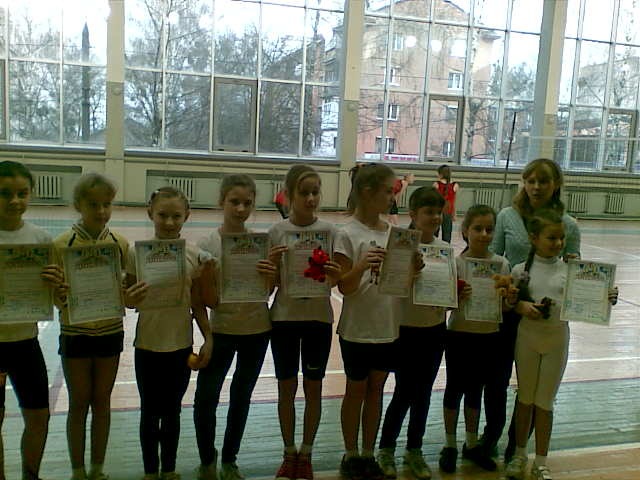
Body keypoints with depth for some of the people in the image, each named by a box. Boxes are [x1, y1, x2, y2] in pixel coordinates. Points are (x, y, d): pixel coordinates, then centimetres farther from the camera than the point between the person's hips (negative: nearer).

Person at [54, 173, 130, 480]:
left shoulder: (120, 243, -3)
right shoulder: (63, 244, -11)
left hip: (110, 333, 2)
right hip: (75, 334, -2)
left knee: (102, 401, 14)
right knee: (79, 404, 10)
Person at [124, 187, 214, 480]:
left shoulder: (195, 255, -5)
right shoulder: (137, 253, -10)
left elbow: (198, 304, 3)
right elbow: (128, 300, -4)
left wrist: (208, 339, 0)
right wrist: (132, 298, -26)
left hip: (181, 345, 1)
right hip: (148, 345, -1)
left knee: (172, 412, 17)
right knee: (150, 413, 13)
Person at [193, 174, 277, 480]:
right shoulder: (208, 245, -9)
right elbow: (209, 301, -8)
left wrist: (271, 277, -21)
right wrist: (206, 274, -26)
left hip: (257, 331, 2)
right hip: (222, 330, -2)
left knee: (241, 397, 14)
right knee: (205, 398, -4)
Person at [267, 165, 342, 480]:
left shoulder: (329, 231, -4)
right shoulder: (277, 232, -6)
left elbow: (336, 279, -1)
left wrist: (334, 277, -24)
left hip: (318, 318, 0)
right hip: (284, 318, 0)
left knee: (313, 388, 11)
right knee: (287, 388, 11)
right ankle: (289, 454, 30)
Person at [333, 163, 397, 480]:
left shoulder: (393, 232, 3)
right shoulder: (348, 234, -13)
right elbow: (344, 287, -14)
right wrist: (362, 266, -31)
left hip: (387, 327, 5)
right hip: (357, 328, -5)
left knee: (376, 389, 16)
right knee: (356, 390, 11)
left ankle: (368, 454, 31)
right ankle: (351, 455, 29)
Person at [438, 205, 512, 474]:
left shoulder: (501, 264, -2)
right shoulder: (456, 262, -11)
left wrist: (510, 299, -18)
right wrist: (458, 296, -28)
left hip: (488, 336, 3)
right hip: (459, 334, -3)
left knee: (475, 390, 17)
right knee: (455, 388, 10)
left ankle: (471, 444, 34)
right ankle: (450, 445, 27)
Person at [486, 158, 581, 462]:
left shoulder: (569, 226, -3)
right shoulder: (507, 216, -3)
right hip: (506, 308, 0)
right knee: (497, 377, 14)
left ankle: (515, 448, 30)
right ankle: (492, 434, 38)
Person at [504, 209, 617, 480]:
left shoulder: (570, 270, -4)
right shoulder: (521, 270, -6)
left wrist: (604, 300, -22)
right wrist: (522, 307, -20)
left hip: (557, 342, 0)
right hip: (528, 339, 0)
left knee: (545, 402, 10)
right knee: (525, 398, 14)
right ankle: (520, 455, 31)